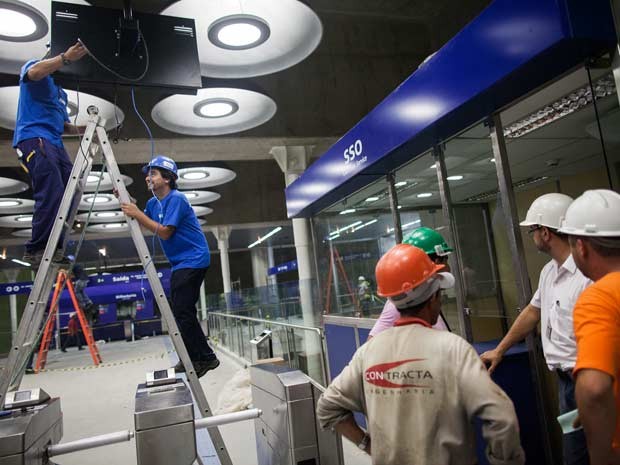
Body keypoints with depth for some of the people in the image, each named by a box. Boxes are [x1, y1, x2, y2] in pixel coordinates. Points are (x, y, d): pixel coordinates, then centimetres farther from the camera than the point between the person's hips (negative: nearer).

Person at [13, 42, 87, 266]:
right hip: (34, 139, -8)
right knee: (51, 195, -21)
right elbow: (34, 72, -18)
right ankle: (35, 250, -15)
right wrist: (65, 58, -29)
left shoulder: (61, 92, 30)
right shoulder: (34, 66, 8)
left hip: (55, 144, 9)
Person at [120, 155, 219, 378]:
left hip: (193, 260, -10)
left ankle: (205, 357, -3)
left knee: (183, 311, -12)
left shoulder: (176, 199, -15)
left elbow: (165, 232, -20)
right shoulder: (153, 202, 12)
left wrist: (138, 214, -19)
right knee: (181, 310, 12)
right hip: (180, 263, 10)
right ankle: (193, 359, 21)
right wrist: (127, 203, 4)